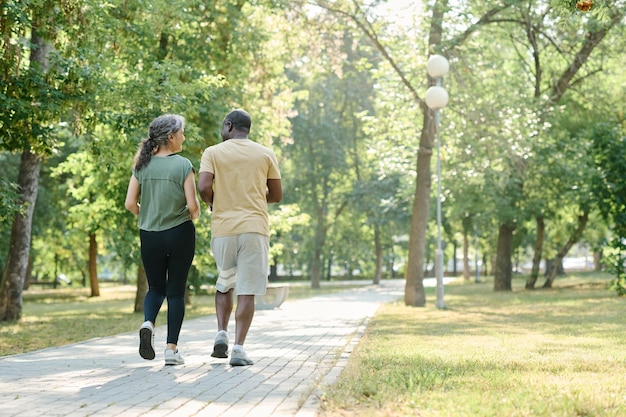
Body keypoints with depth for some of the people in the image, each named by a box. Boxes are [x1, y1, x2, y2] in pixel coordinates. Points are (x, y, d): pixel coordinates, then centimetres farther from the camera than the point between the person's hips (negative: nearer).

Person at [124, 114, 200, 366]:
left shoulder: (142, 166, 1)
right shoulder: (182, 165, -10)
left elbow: (130, 204, -1)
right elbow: (193, 205, -13)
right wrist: (194, 216, 10)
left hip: (149, 235, 3)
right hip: (180, 233, -3)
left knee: (156, 287, 18)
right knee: (176, 290, 6)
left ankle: (148, 323, -11)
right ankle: (171, 349, 3)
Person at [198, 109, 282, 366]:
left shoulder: (213, 153, 2)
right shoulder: (265, 154, 7)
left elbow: (204, 187, -11)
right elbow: (276, 196, 9)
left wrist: (212, 203, 10)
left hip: (223, 227, 0)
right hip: (255, 228, 0)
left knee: (225, 284, 21)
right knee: (247, 291, -1)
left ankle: (222, 333, 7)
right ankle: (238, 348, -7)